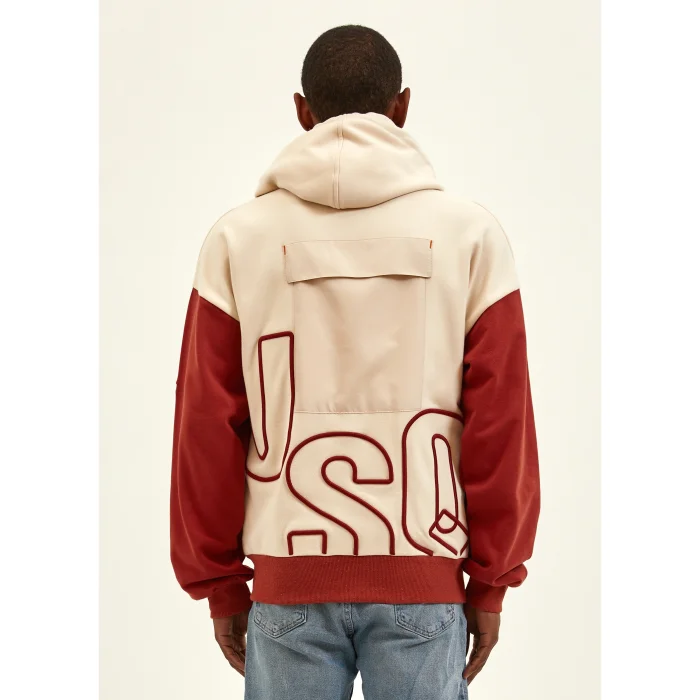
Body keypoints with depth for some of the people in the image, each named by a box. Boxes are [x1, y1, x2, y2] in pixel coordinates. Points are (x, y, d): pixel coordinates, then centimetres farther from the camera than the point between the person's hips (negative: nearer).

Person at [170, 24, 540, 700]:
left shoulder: (239, 238, 0)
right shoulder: (470, 233, -1)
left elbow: (205, 427, 1)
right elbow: (502, 422, -2)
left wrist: (220, 584, 9)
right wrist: (490, 583, 6)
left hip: (289, 575, 1)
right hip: (423, 576, 0)